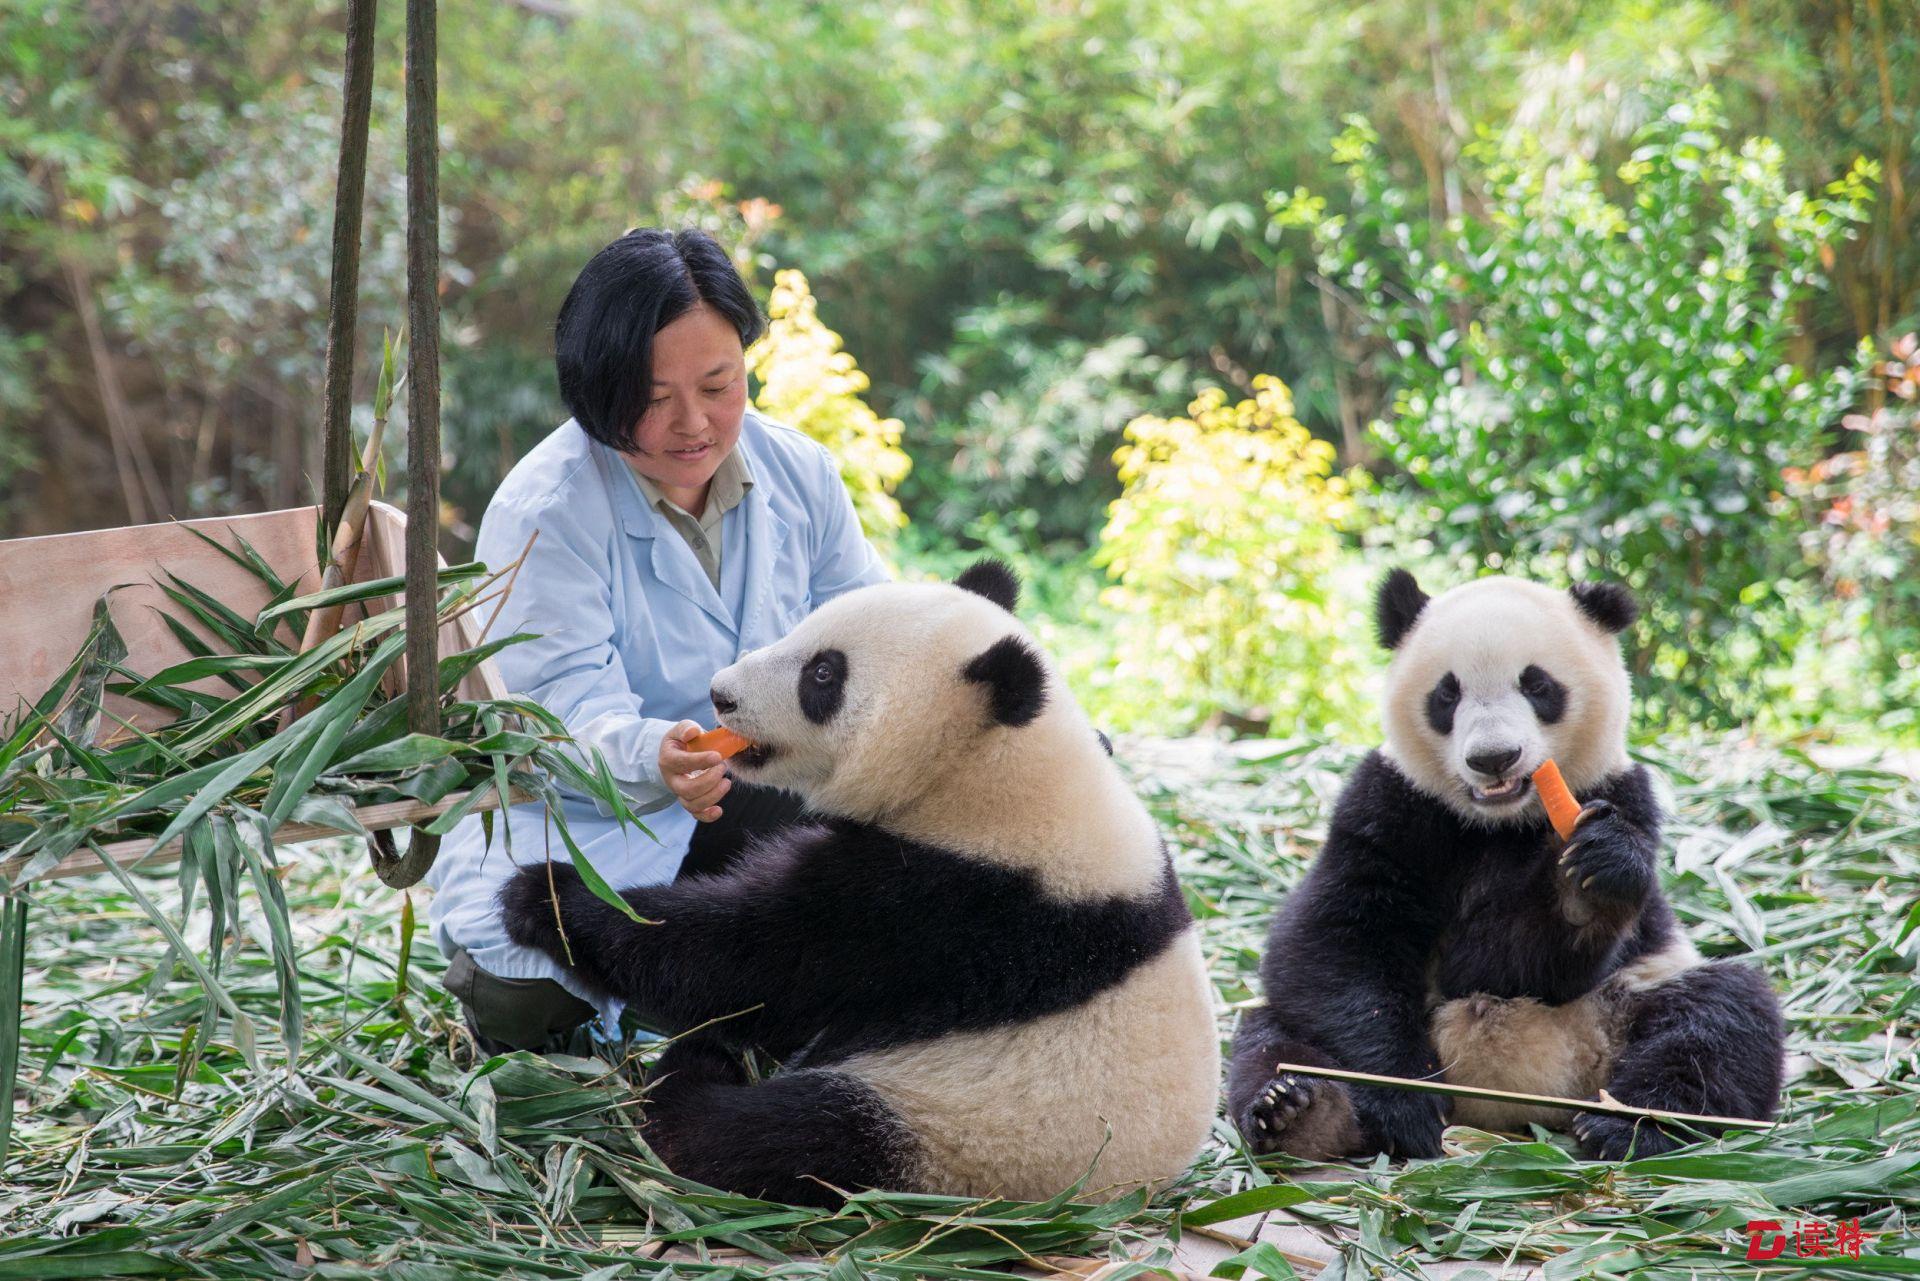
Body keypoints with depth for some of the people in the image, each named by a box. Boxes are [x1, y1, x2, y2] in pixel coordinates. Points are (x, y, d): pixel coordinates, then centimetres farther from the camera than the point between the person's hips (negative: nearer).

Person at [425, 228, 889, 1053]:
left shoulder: (799, 473, 2)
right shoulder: (542, 514, -17)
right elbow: (569, 715, -25)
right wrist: (654, 757, -49)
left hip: (762, 812, 5)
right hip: (586, 838, -4)